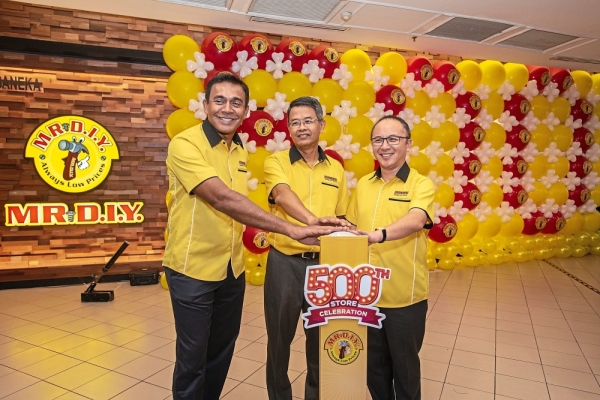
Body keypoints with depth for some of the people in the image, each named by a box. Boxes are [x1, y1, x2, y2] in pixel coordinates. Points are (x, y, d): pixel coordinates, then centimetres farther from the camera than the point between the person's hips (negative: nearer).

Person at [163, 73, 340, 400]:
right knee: (192, 357, 8)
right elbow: (222, 199, -30)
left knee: (222, 351, 20)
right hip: (193, 270, -6)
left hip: (232, 268, 7)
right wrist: (290, 230, -34)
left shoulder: (241, 152, 6)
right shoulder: (185, 144, -17)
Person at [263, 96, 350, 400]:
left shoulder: (336, 169, 9)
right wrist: (313, 220, -43)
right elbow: (283, 195, -25)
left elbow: (341, 218, 13)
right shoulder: (276, 162, -4)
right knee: (280, 337, 12)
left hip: (324, 263, 3)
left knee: (321, 338, 16)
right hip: (285, 262, -2)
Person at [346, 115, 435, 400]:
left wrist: (379, 235, -46)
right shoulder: (363, 184, 6)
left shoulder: (420, 184, -9)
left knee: (405, 368, 16)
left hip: (405, 297, -4)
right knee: (373, 366, 21)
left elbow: (416, 220, -28)